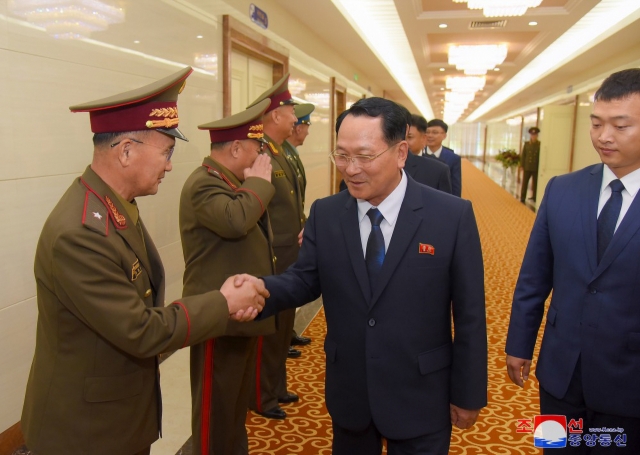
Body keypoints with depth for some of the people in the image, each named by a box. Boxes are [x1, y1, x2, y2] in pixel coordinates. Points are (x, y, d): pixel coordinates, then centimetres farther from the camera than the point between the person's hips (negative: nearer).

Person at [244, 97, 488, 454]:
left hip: (420, 397, -2)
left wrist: (468, 394, -4)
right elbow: (305, 280, -3)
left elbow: (469, 314, -9)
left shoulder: (453, 215, -14)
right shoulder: (324, 214, -5)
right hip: (348, 391, 3)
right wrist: (261, 289, -24)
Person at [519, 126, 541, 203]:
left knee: (535, 184, 7)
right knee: (524, 184, 2)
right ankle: (522, 199, 7)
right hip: (527, 168, 1)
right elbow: (523, 156, 4)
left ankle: (535, 198, 16)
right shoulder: (526, 144, 3)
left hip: (536, 168, -1)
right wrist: (522, 166, 0)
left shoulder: (540, 144, -1)